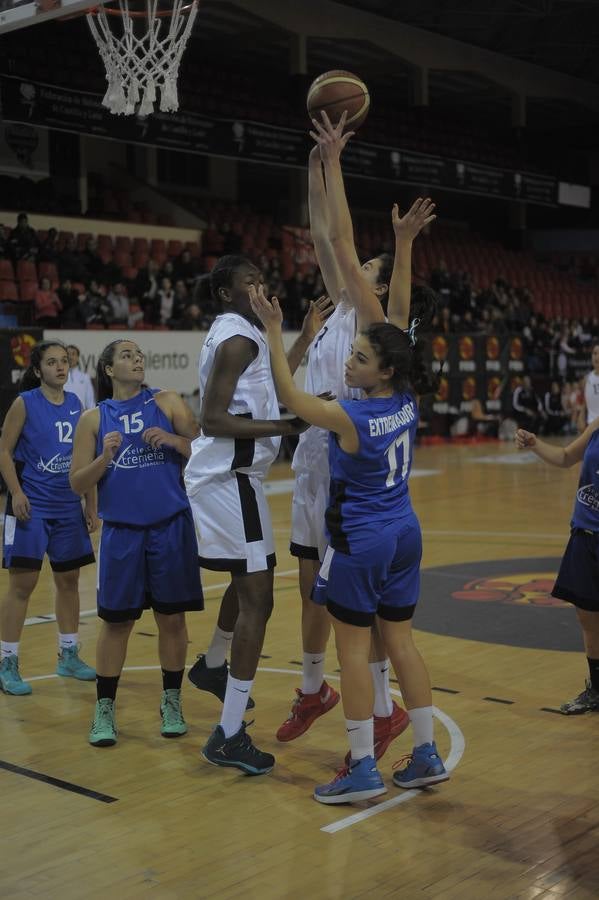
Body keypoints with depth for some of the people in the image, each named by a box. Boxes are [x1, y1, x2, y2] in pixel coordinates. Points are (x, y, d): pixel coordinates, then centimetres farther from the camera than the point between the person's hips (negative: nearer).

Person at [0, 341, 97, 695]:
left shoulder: (76, 404, 7)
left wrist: (91, 505, 12)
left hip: (68, 507, 6)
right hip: (31, 506, -5)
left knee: (69, 580, 12)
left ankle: (69, 656, 26)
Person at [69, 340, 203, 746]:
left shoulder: (167, 402, 3)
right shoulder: (94, 418, 4)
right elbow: (78, 484, 2)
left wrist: (173, 440, -17)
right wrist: (105, 457, -15)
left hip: (170, 528, 0)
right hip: (121, 531, 0)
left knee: (172, 618, 7)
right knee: (117, 621, 5)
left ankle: (172, 702, 23)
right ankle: (105, 709, 17)